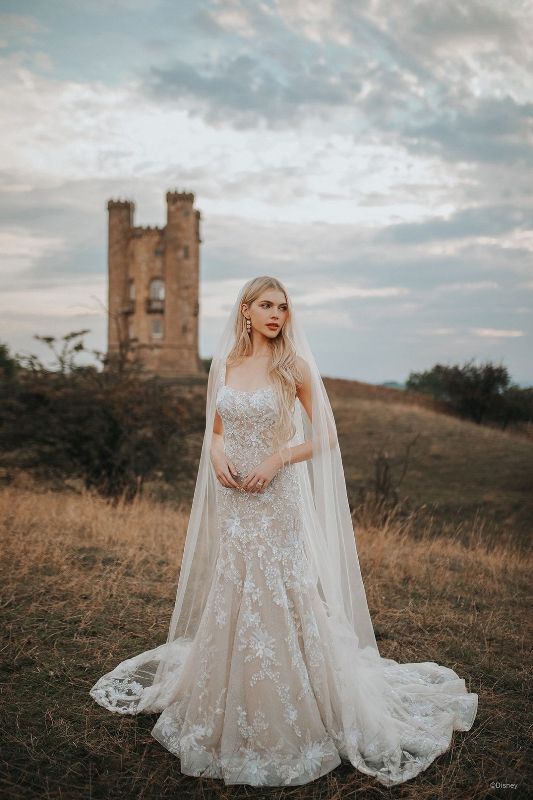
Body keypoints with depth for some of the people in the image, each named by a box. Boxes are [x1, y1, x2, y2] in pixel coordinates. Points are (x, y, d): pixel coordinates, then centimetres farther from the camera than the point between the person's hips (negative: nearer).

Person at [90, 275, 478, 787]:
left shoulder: (294, 366, -5)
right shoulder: (223, 365, 6)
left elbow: (325, 436, -4)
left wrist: (278, 459, -16)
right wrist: (217, 454, -6)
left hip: (278, 500, -4)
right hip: (232, 501, 4)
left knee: (278, 603, 0)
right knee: (228, 601, 12)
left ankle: (282, 719, 18)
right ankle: (228, 714, 30)